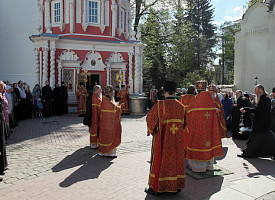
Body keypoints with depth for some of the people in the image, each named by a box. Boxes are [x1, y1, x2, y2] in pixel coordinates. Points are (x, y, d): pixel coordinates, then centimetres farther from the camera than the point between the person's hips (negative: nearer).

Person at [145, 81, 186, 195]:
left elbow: (150, 118, -5)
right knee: (176, 160, 15)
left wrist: (151, 131, 12)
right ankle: (176, 186, 26)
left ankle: (155, 187, 16)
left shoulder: (159, 105, -14)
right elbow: (184, 124, 8)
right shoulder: (181, 106, 0)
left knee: (160, 161, 7)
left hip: (162, 140, -3)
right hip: (177, 141, 4)